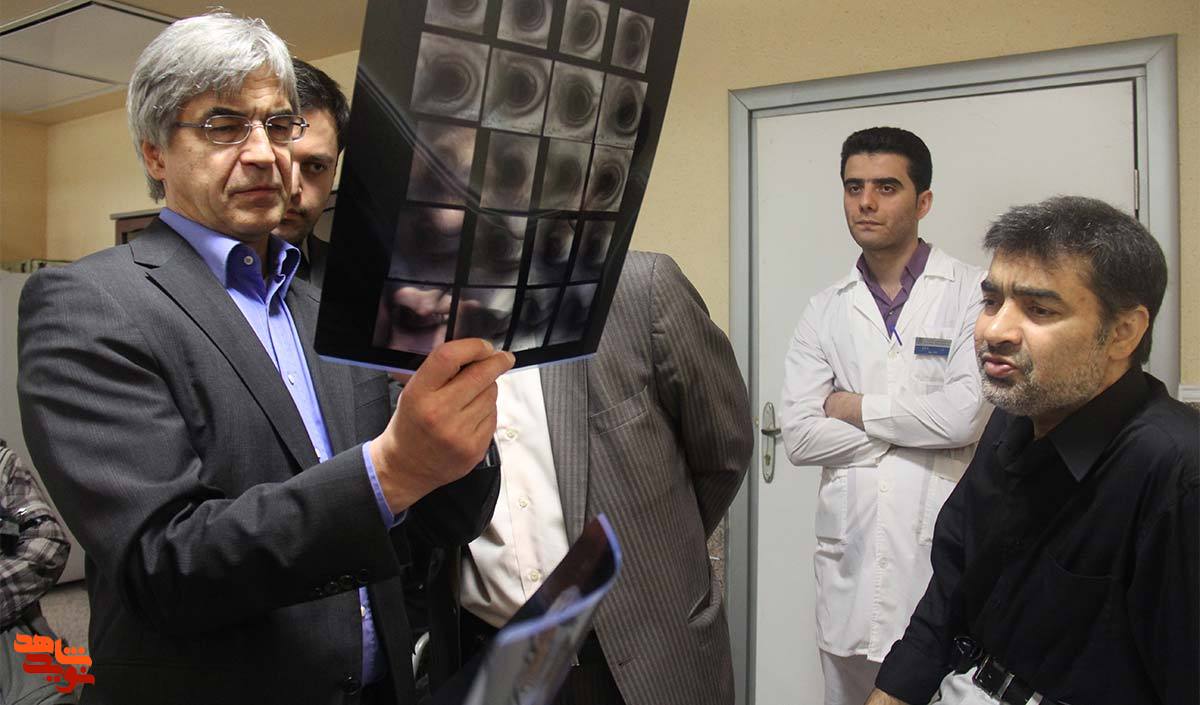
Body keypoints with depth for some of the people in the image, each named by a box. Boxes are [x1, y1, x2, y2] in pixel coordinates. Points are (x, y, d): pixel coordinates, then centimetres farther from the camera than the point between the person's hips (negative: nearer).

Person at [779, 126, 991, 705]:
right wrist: (917, 426, -8)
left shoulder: (972, 294, -3)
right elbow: (798, 436, -2)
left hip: (943, 553, -3)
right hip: (851, 555, 4)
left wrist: (855, 407, -6)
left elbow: (970, 413, -17)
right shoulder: (826, 311, 7)